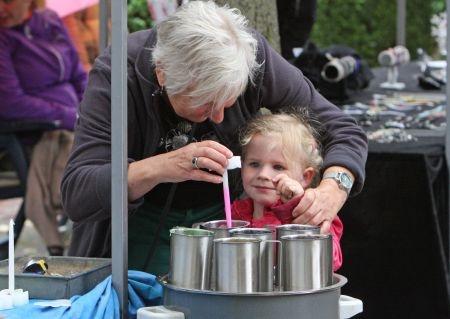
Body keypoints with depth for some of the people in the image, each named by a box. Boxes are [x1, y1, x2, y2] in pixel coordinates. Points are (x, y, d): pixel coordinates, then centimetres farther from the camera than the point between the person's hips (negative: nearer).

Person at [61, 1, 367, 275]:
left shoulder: (253, 57, -20)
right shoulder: (115, 73, -26)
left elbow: (345, 132, -10)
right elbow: (75, 195, -31)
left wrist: (333, 190, -32)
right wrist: (158, 169, -47)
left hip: (229, 215, 1)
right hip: (143, 225, -1)